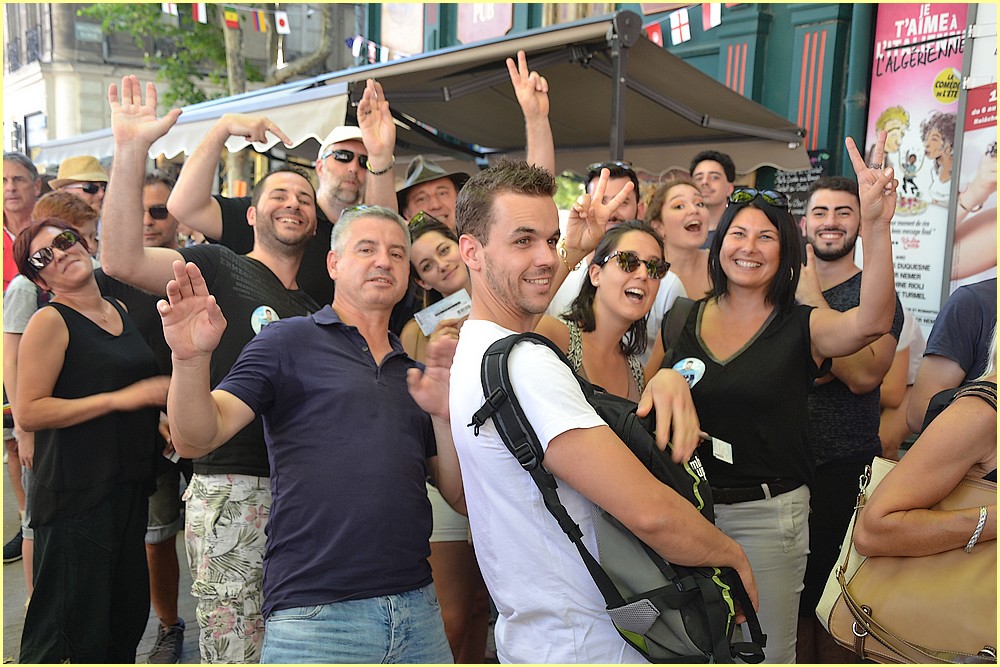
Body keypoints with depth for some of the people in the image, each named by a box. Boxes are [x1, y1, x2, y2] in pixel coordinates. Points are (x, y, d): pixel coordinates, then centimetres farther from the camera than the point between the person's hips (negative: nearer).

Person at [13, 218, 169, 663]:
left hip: (129, 486, 7)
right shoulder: (50, 322, -9)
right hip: (75, 491, -7)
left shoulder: (120, 310, 13)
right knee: (68, 624, -3)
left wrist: (157, 419, 13)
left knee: (128, 615, 15)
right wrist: (119, 399, -20)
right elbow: (28, 412, -17)